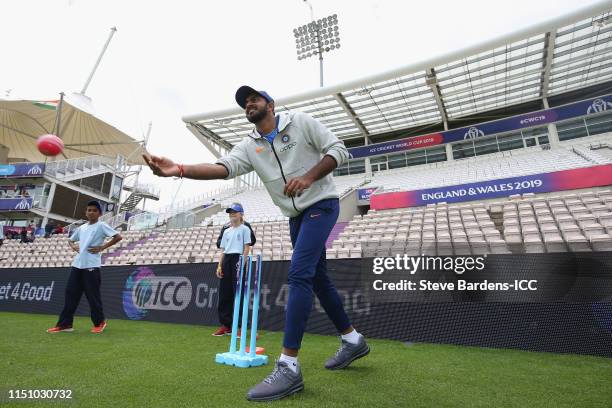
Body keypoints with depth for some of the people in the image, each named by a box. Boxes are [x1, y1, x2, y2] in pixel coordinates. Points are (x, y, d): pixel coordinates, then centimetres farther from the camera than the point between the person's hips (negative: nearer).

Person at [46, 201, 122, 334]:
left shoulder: (101, 226, -4)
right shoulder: (81, 227, 16)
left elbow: (118, 237, -13)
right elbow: (70, 239, 31)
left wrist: (102, 247, -14)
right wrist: (73, 246, 9)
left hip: (91, 266, -6)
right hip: (77, 265, 7)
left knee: (93, 296, -1)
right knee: (70, 294, 5)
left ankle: (99, 322, 14)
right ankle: (65, 324, 13)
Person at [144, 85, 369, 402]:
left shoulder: (301, 121, -4)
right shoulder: (249, 146, 6)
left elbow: (338, 150, -8)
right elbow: (224, 167, -13)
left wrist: (308, 177, -23)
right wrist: (180, 169, -30)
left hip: (321, 204, -6)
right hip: (295, 215, 6)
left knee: (298, 275, -20)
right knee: (318, 279, 10)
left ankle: (288, 367, -14)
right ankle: (353, 341, 28)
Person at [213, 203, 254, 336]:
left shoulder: (244, 229, 2)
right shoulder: (226, 231, 18)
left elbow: (247, 248, -5)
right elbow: (223, 250, 17)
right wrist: (219, 266, 7)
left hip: (238, 259, -6)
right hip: (226, 260, 6)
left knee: (238, 292, -6)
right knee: (224, 293, 5)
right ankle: (225, 325, 14)